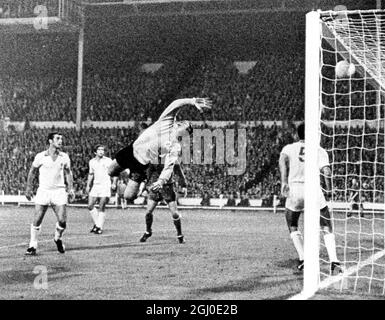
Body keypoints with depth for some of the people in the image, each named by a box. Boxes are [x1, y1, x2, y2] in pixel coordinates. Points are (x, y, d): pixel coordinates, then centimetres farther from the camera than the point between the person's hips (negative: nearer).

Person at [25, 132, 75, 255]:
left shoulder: (64, 157, 4)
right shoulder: (40, 156, -3)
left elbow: (68, 173, 16)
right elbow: (32, 172, 9)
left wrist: (71, 188, 8)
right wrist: (28, 188, 9)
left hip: (59, 191, 1)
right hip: (43, 191, -1)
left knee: (62, 221, -7)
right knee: (37, 220, -4)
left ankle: (58, 239, 22)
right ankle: (32, 246, 10)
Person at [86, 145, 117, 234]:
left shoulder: (108, 161, -3)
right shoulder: (91, 162, 11)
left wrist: (114, 183, -11)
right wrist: (88, 185, 18)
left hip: (106, 186, -5)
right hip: (95, 186, 5)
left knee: (101, 208, -7)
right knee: (90, 206, -1)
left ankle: (100, 227, -1)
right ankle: (97, 224, 15)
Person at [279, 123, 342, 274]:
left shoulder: (289, 148, 11)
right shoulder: (320, 151, 10)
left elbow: (282, 159, -11)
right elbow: (326, 171, -7)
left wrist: (284, 182, -15)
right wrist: (329, 188, 7)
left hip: (294, 189, 0)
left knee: (292, 226, 21)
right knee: (327, 228, 10)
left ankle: (303, 259, 10)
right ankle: (334, 261, -4)